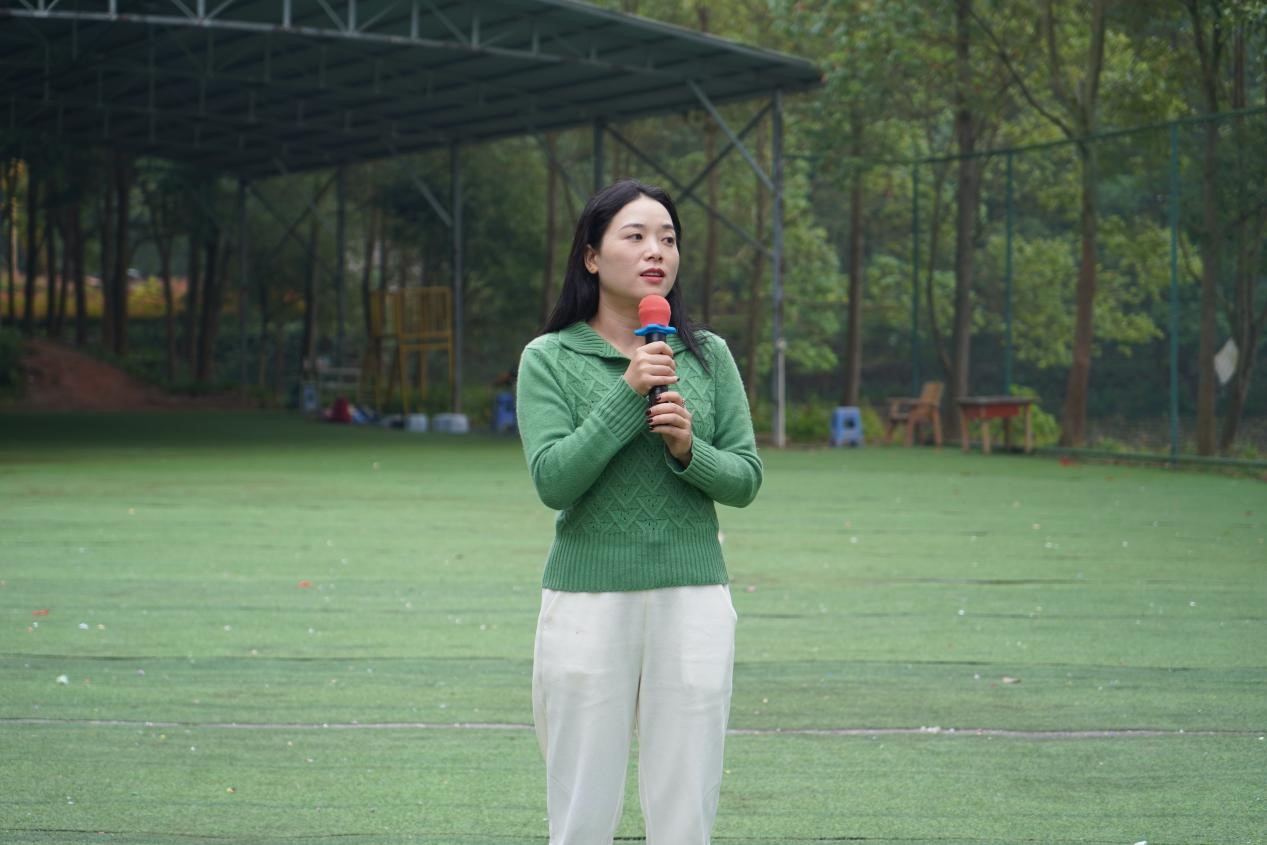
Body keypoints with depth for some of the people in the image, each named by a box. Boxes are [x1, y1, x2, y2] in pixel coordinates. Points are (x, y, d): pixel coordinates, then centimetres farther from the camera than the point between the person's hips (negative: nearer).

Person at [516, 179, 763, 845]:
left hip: (693, 600, 2)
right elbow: (553, 482, -9)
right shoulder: (550, 359, 1)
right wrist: (626, 395, -15)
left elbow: (745, 479, 8)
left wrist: (687, 449, -12)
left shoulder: (709, 356, 9)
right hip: (587, 599, -2)